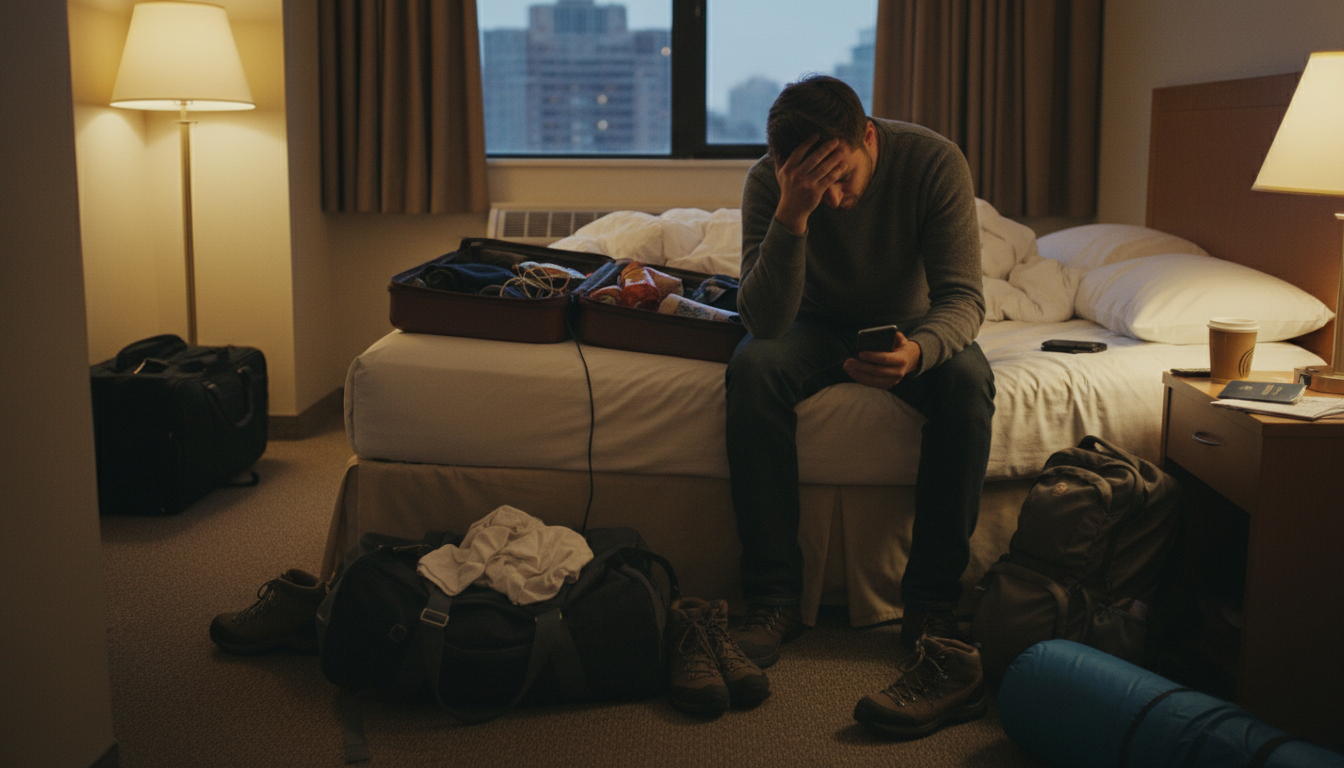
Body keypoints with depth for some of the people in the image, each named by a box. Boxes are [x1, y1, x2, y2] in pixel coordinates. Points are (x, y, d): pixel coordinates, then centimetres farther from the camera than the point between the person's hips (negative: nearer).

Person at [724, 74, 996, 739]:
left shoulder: (934, 162, -23)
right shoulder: (768, 182, -22)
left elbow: (964, 297, -24)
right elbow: (764, 321, -29)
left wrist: (918, 350, -46)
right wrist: (791, 216, -43)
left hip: (908, 325, 0)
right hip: (817, 327, 0)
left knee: (967, 379, -33)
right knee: (751, 369, -32)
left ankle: (932, 609, -28)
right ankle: (774, 602, -27)